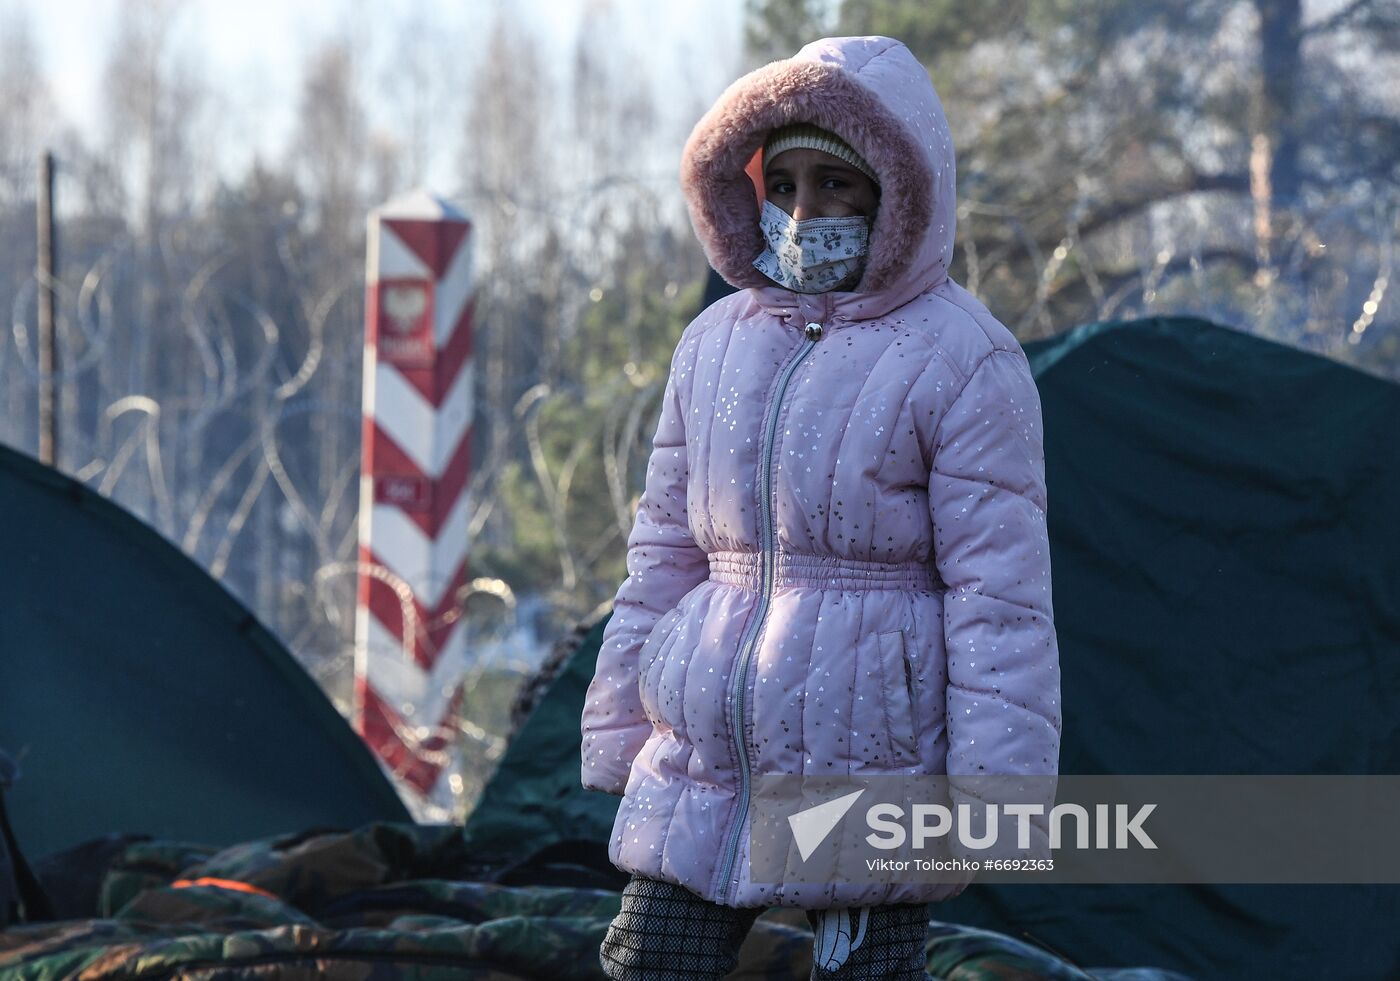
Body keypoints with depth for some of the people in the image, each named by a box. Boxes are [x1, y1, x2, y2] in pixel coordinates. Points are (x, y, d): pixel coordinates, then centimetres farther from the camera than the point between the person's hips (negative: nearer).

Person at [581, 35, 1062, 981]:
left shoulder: (962, 361, -7)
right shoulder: (717, 344, 11)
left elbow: (1001, 595, -9)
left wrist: (993, 798, -12)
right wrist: (620, 735, 16)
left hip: (869, 780, -5)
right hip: (698, 785, 5)